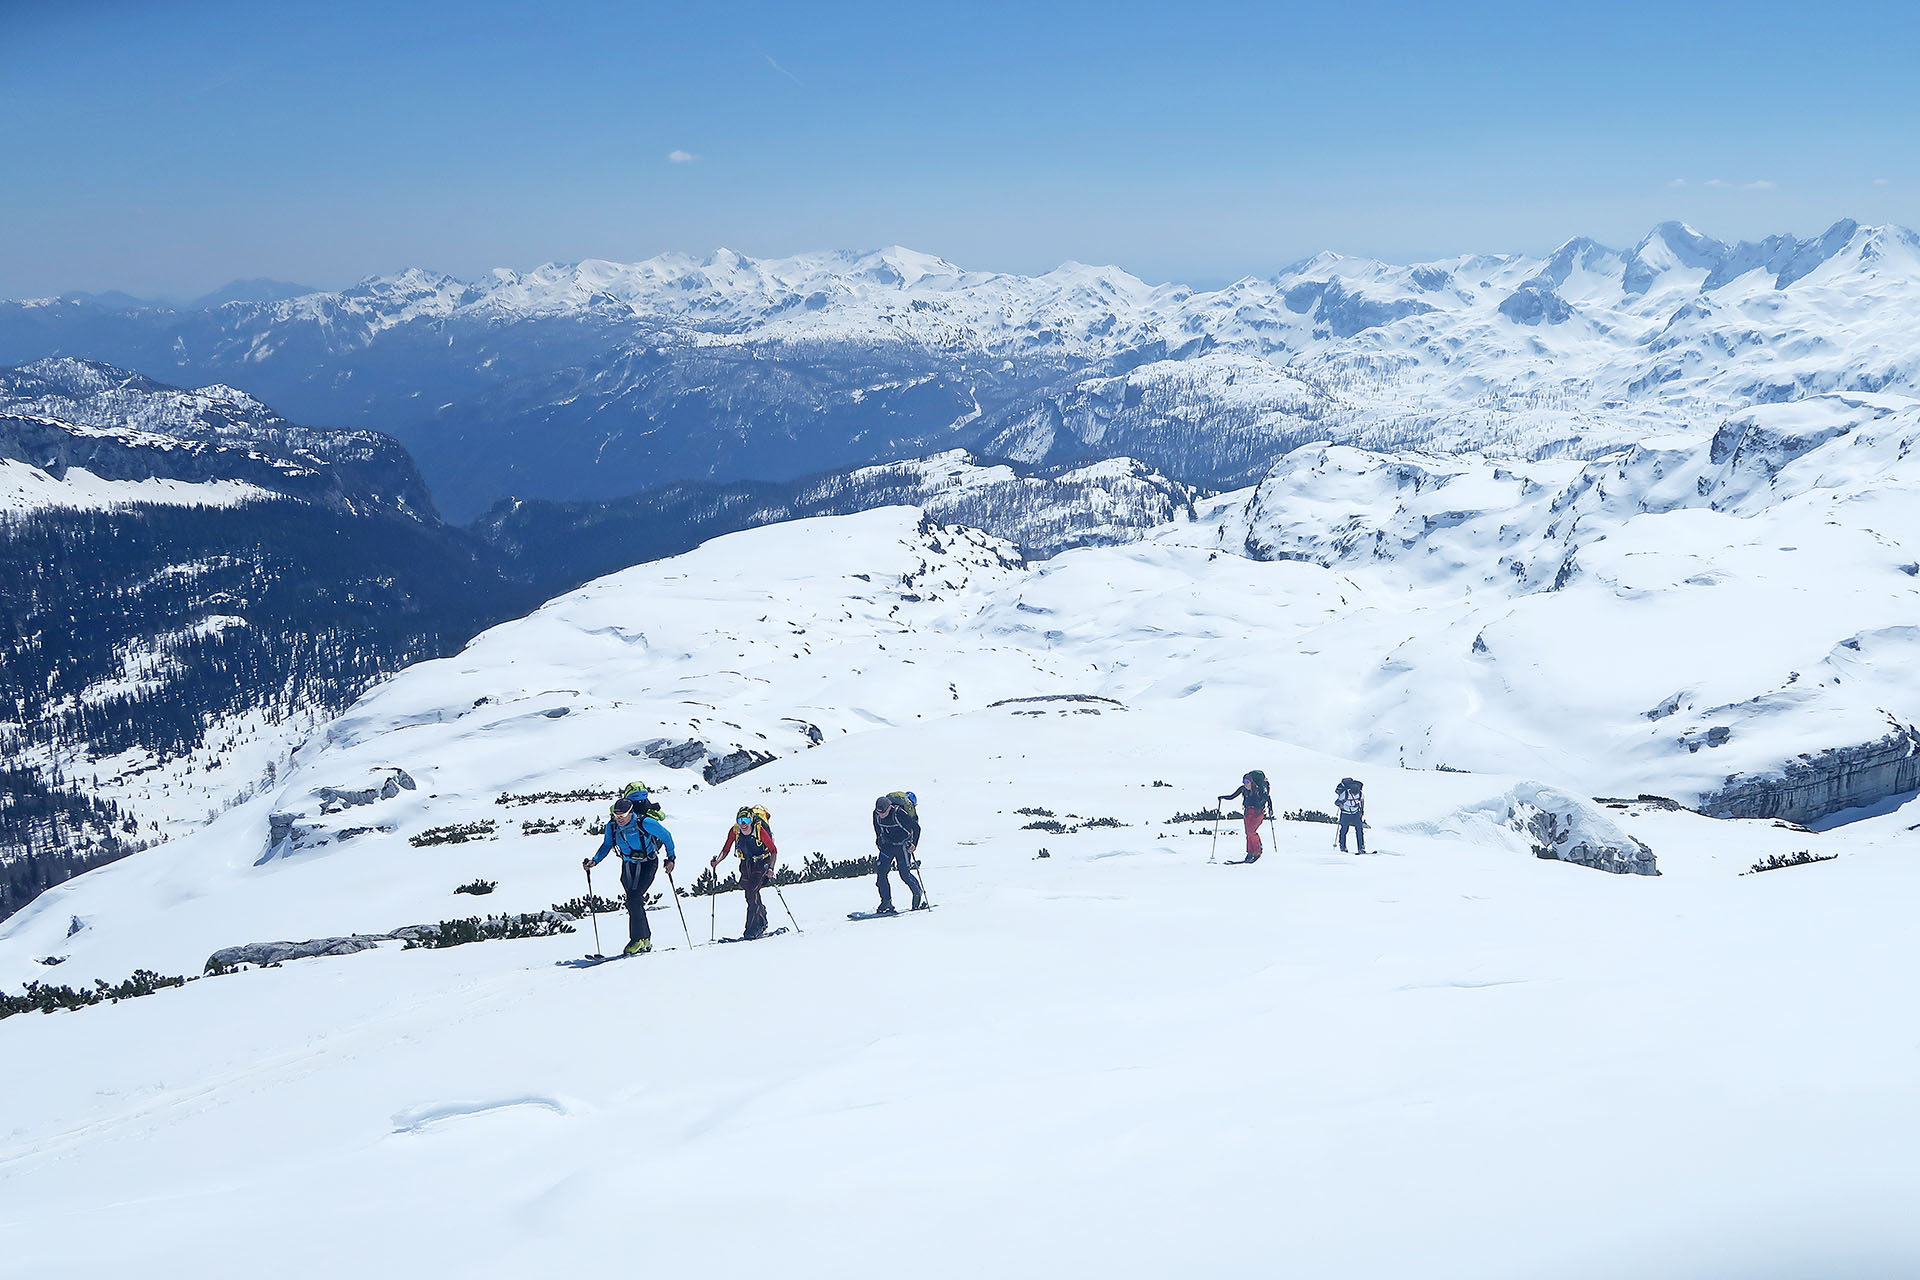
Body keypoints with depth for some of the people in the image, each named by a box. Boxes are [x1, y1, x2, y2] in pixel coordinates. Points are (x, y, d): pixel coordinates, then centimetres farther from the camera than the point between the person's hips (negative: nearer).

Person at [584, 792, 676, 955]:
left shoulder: (644, 823, -24)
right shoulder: (612, 826, -10)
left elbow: (666, 836, -10)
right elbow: (607, 845, 8)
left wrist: (670, 858, -9)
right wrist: (595, 861, -6)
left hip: (647, 864, -5)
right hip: (628, 866, 5)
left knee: (633, 898, -20)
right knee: (634, 902, 4)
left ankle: (638, 939, -13)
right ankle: (646, 940, 16)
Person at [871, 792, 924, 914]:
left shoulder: (899, 814, -28)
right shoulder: (876, 814, -10)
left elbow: (916, 828, -19)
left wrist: (914, 844, -23)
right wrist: (879, 840, 15)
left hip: (902, 845, -5)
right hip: (887, 845, 5)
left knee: (905, 874, -6)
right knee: (881, 872, -6)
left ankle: (919, 894, 21)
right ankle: (886, 902, 2)